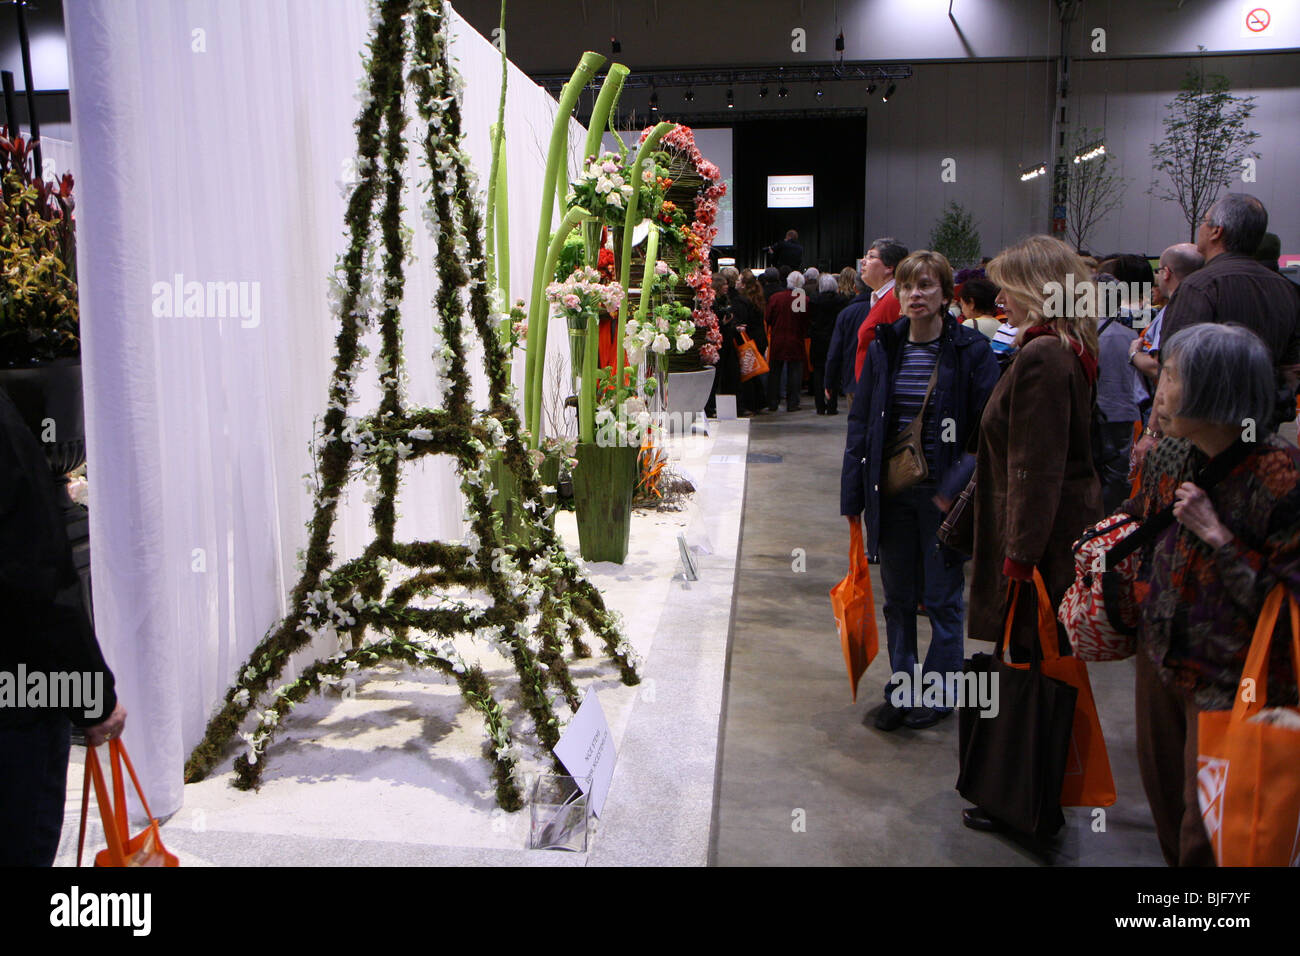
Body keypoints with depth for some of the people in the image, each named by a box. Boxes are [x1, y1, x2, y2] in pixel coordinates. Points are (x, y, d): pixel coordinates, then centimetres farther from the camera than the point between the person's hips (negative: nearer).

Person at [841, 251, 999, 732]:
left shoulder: (971, 350, -6)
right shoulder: (884, 347, 5)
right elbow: (860, 422, 7)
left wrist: (961, 487, -18)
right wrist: (853, 492, 2)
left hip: (942, 494, -4)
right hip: (891, 491, 4)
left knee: (942, 598, 9)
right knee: (897, 597, 13)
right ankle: (901, 689, 28)